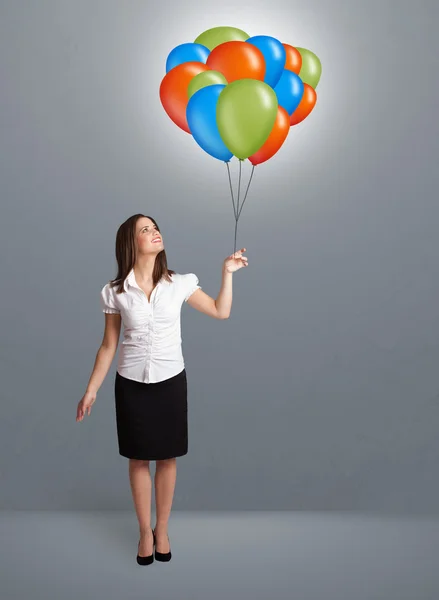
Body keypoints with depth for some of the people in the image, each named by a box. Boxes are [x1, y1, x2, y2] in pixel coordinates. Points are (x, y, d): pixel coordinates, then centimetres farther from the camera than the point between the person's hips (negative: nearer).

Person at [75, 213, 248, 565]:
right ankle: (145, 532, 30)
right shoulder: (115, 292, -6)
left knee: (167, 458, 11)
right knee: (138, 459, 11)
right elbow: (108, 346, 1)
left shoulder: (179, 284, -5)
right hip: (131, 384, 0)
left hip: (171, 381, 1)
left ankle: (162, 529, 31)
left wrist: (227, 272, -4)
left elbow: (221, 312, 3)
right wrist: (91, 390, 1)